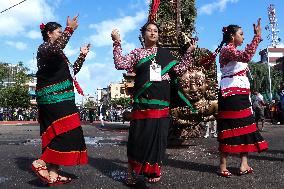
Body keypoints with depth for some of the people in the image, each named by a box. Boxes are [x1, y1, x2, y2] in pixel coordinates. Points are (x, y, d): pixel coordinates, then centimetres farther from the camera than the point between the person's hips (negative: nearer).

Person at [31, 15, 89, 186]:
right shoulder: (44, 47, -2)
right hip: (53, 97, -9)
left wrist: (82, 55, 24)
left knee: (59, 134, 5)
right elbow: (55, 49, -27)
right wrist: (69, 29, -29)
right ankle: (41, 163, -10)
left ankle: (53, 173, 7)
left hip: (61, 98, 9)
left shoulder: (59, 55, 24)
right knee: (66, 132, -15)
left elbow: (72, 71, 28)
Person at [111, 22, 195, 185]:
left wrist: (189, 53, 9)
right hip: (142, 102, -2)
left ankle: (154, 170, 21)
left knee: (158, 136, 5)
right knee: (138, 136, -1)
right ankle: (131, 172, 14)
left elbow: (179, 70, 14)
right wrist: (117, 43, -6)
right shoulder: (137, 53, 10)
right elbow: (120, 64, -3)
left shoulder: (165, 54, 16)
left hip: (161, 103, 2)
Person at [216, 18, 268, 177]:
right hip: (231, 94, -10)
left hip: (241, 94, 10)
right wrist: (257, 36, -23)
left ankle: (244, 164, 13)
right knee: (230, 128, -7)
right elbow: (246, 56, -28)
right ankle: (223, 166, 0)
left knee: (245, 127, 8)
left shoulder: (234, 51, 21)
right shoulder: (227, 50, -10)